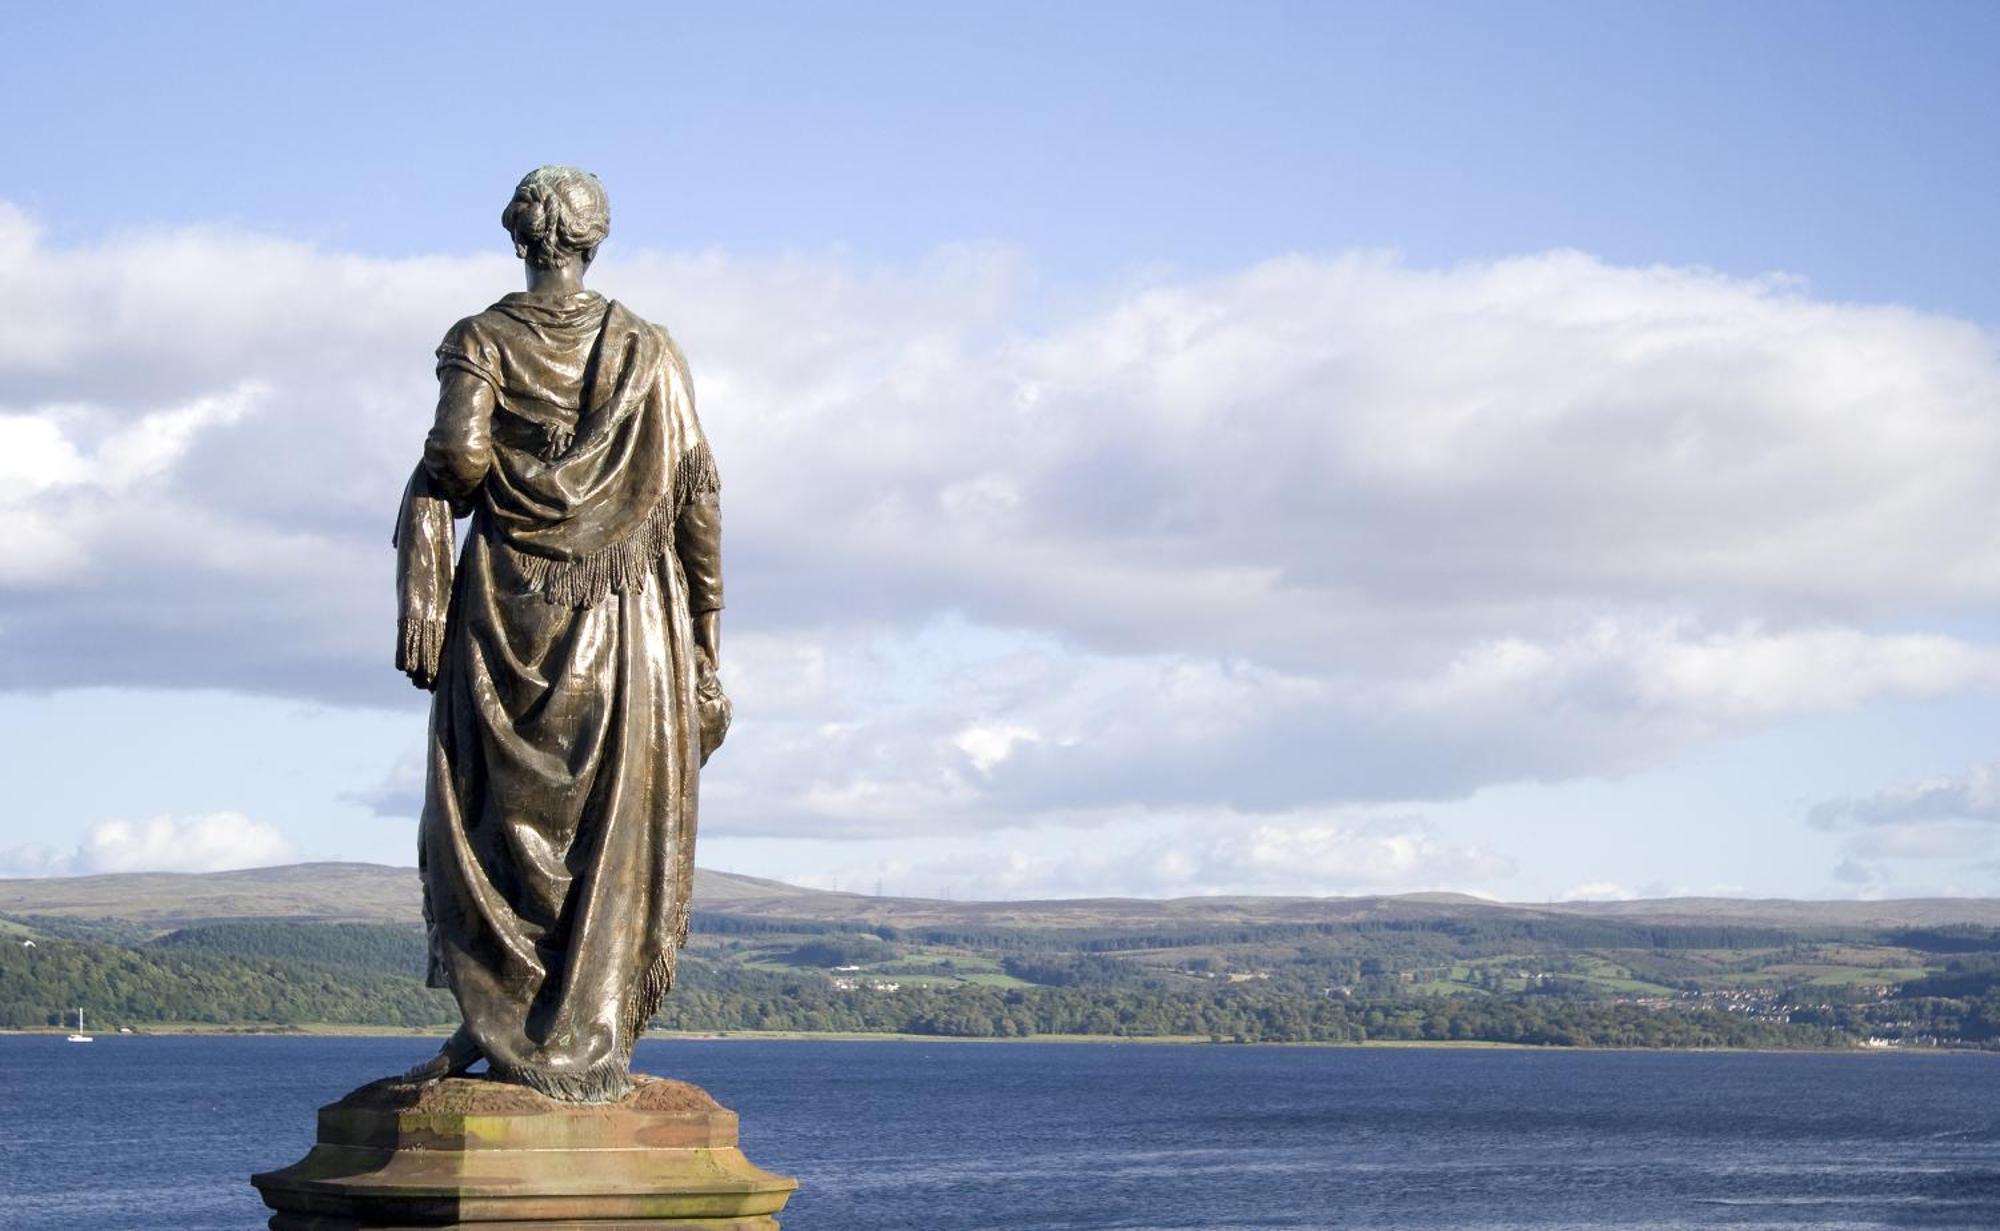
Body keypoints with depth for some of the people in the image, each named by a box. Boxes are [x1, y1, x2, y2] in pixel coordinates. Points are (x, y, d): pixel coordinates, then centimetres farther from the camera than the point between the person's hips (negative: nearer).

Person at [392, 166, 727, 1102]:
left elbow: (455, 458, -15)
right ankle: (582, 1045, 1)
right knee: (611, 825, 3)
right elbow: (695, 496, 4)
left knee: (504, 813, 7)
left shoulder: (483, 341, 1)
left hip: (507, 607, -1)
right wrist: (704, 644, 8)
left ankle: (500, 1027, 4)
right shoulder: (651, 351, 7)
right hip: (626, 622, 1)